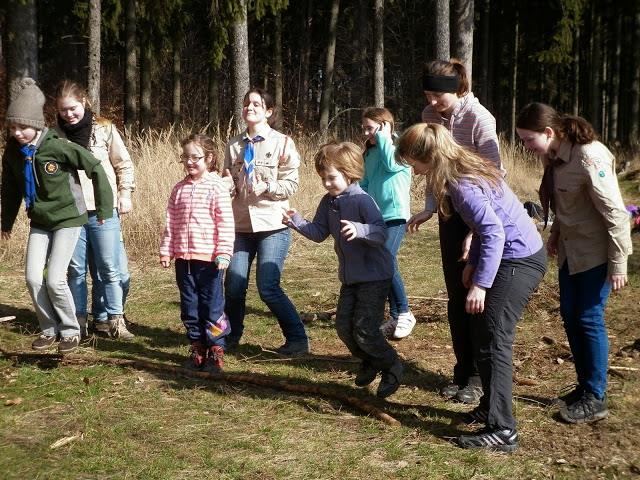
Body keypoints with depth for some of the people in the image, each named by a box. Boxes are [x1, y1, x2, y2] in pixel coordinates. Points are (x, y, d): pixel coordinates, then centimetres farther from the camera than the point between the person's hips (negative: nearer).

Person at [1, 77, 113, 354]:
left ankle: (70, 331, 9)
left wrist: (104, 209, -11)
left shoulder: (57, 147, -22)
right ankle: (49, 330, 17)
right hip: (39, 222, 5)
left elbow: (96, 169, -16)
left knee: (54, 279, -12)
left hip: (68, 219, -5)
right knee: (33, 278, -2)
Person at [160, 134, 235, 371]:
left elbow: (226, 223, -10)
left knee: (212, 306, 2)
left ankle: (216, 350, 13)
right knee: (189, 307, 12)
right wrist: (166, 251, 6)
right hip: (183, 257, 5)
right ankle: (198, 348, 23)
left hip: (209, 259, -5)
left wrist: (223, 253, -15)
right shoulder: (179, 189, 9)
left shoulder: (217, 187, -7)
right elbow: (171, 222, 11)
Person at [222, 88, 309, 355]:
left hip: (273, 224, -4)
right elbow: (229, 183, 15)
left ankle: (298, 339, 3)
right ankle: (231, 336, 26)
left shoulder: (282, 143, 0)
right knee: (234, 286, 2)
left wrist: (267, 187, -21)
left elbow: (291, 185, -4)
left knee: (268, 287, -11)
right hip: (241, 224, 4)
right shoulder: (234, 145, 11)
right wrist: (227, 185, -8)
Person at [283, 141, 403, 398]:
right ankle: (370, 362, 33)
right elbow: (318, 232, 8)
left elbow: (381, 232, -29)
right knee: (343, 325, 9)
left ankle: (392, 367, 14)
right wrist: (297, 221, -7)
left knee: (365, 329, -9)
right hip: (349, 277, 8)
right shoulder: (328, 202, 4)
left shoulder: (362, 200, -20)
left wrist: (359, 229, -47)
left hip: (374, 276, -8)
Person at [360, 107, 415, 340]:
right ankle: (395, 318, 16)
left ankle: (404, 314, -6)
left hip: (395, 214, -7)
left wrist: (383, 137, -12)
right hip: (375, 216, 7)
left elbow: (392, 164, -22)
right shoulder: (370, 152, 16)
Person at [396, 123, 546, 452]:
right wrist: (472, 263, 13)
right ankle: (490, 406, 29)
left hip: (519, 260, -10)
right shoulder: (467, 170, 8)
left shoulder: (463, 185, -22)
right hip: (516, 255, 10)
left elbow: (494, 232, -27)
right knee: (482, 333, 17)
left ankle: (502, 431, -8)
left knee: (493, 340, -9)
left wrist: (480, 283, -25)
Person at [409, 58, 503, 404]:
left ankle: (479, 377, 10)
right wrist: (429, 208, -2)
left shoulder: (479, 119, -18)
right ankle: (462, 371, 20)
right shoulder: (431, 115, 1)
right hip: (451, 213, 6)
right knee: (456, 297, 10)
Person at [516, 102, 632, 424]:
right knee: (570, 316, 11)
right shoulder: (553, 156, 0)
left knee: (589, 319, -3)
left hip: (596, 252, -8)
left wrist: (618, 264, -19)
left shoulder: (589, 158, -24)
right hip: (570, 250, 8)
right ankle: (584, 387, 25)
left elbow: (615, 212, -22)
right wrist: (555, 234, 9)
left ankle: (595, 399, 9)